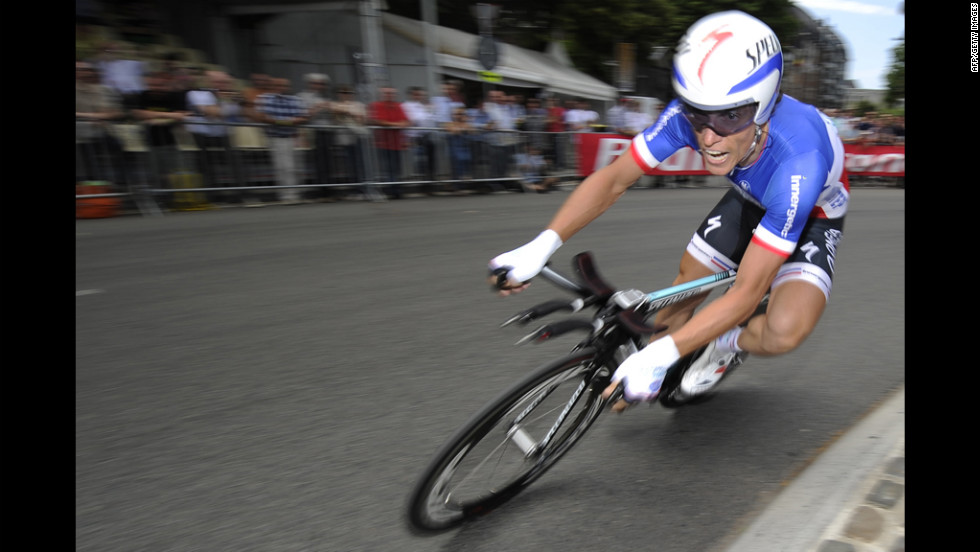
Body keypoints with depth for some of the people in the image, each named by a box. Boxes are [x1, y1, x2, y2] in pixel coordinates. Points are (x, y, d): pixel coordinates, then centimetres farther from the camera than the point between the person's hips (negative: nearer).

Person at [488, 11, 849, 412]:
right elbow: (612, 179, -23)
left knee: (783, 332, -29)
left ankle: (730, 343, 7)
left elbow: (746, 293, -40)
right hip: (751, 197, 4)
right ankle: (648, 381, 27)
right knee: (684, 287, 0)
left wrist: (659, 355, -47)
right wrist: (541, 247, -35)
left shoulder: (797, 163, -43)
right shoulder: (688, 114, -31)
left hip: (812, 216, -4)